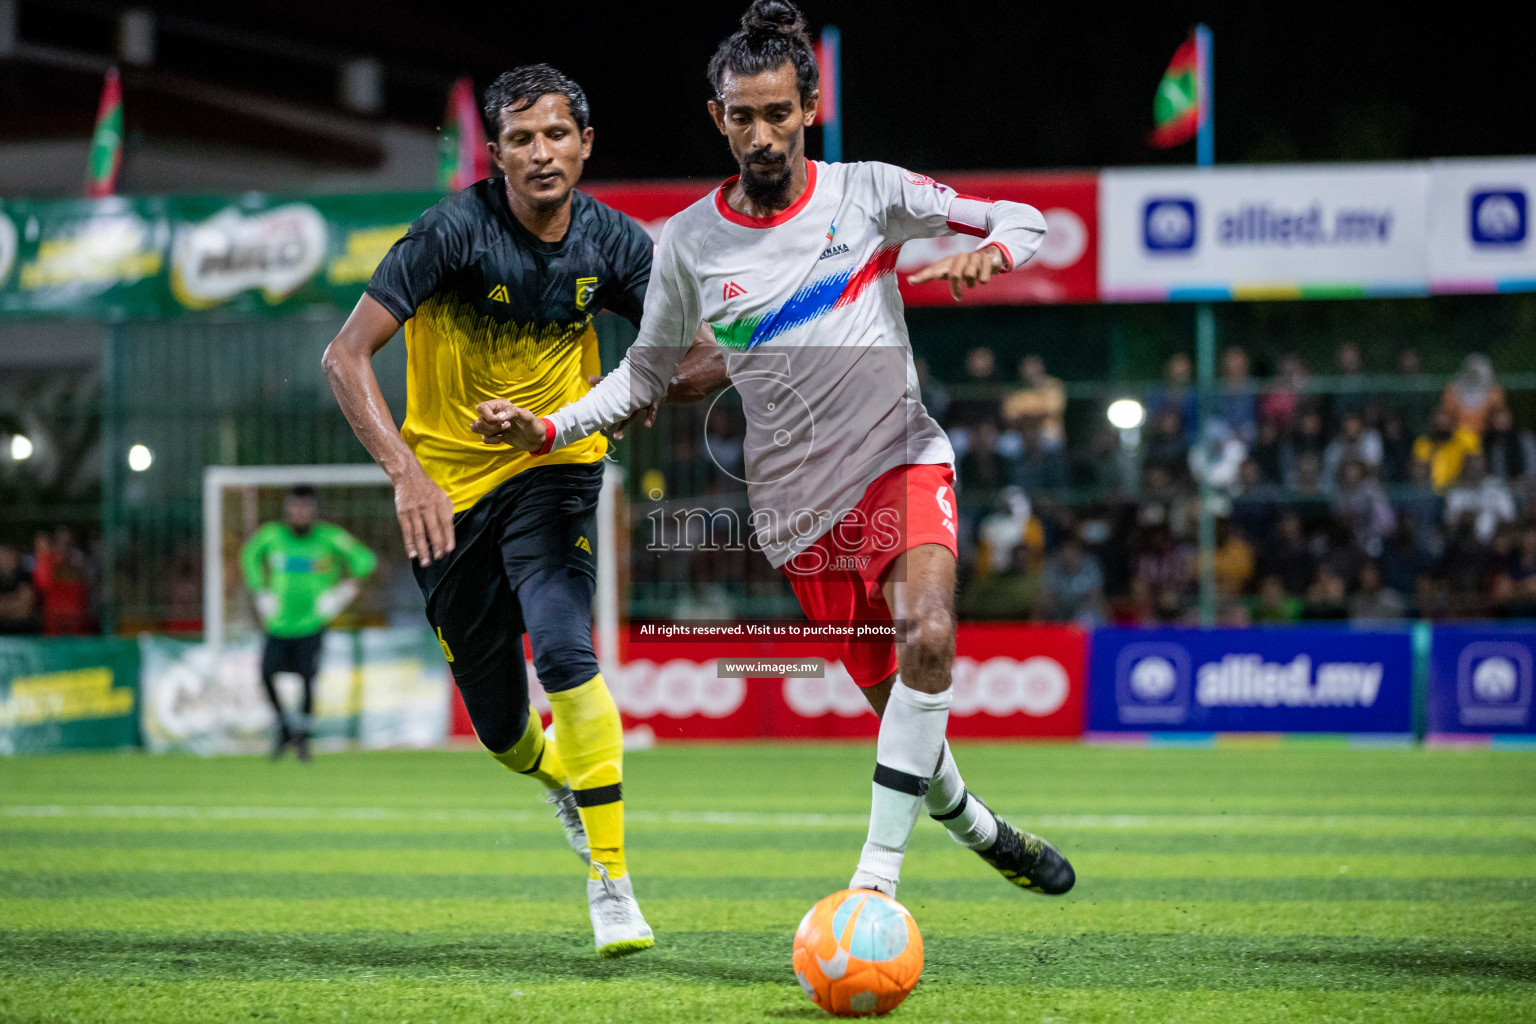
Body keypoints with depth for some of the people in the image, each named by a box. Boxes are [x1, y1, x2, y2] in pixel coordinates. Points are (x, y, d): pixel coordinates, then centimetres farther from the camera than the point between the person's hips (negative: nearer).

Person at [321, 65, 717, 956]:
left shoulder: (612, 241, -7)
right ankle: (563, 774, 44)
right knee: (502, 730, 6)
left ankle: (612, 880, -19)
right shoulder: (458, 230, -17)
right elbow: (346, 357, -18)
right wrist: (406, 472, -30)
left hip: (554, 470, 1)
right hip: (450, 486, -1)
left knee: (564, 649, -27)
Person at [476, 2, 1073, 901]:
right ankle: (974, 825, 31)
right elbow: (648, 371, 12)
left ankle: (879, 877, -23)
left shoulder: (870, 193, -2)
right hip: (801, 504, 1)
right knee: (895, 700, 1)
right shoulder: (689, 243, 0)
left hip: (904, 461, -1)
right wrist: (546, 430, -2)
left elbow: (1023, 220, 2)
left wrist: (987, 253, -21)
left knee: (928, 640, -27)